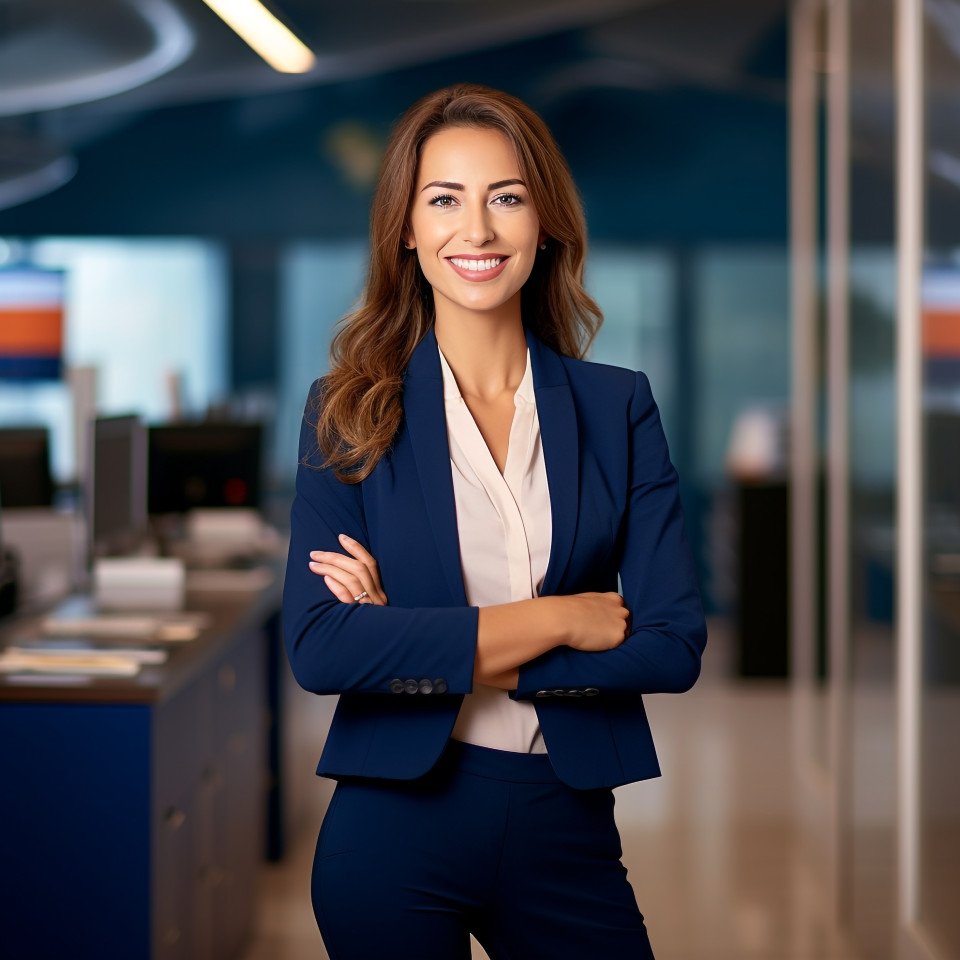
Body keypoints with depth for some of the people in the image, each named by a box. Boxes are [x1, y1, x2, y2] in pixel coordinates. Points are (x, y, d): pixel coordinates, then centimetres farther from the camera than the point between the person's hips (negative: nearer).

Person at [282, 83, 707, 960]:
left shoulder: (618, 407, 2)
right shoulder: (349, 412, -3)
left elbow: (676, 646, -6)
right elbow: (318, 648, -14)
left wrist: (428, 648, -13)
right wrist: (554, 622, -14)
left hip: (566, 824, 2)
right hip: (396, 824, -1)